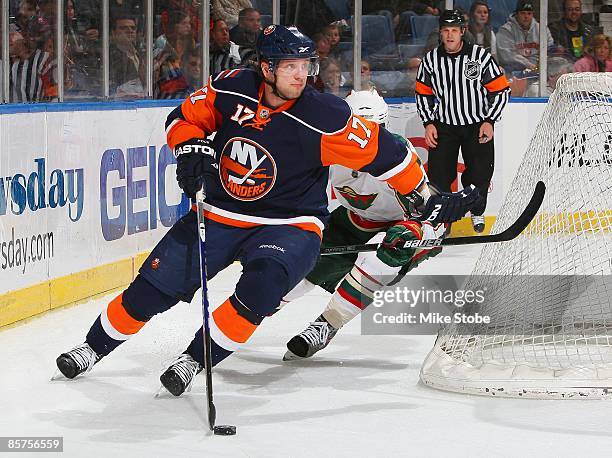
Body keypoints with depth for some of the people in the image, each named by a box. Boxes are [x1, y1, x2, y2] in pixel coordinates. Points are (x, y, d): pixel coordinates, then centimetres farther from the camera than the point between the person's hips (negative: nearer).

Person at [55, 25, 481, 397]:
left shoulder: (325, 116, -20)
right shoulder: (230, 89, -10)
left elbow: (382, 152, -15)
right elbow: (185, 117, 6)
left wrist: (427, 201, -12)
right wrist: (191, 147, -14)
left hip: (290, 225, -3)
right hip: (218, 216, 3)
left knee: (262, 286, -31)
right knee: (154, 286, 0)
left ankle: (195, 359, -14)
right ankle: (94, 347, 22)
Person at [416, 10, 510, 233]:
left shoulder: (481, 56, -10)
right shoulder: (430, 60, -2)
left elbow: (500, 90, -4)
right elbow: (423, 93, 11)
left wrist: (489, 121, -10)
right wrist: (428, 123, 1)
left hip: (477, 125, -2)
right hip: (443, 126, 2)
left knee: (479, 172, -5)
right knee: (439, 172, -7)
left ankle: (477, 212, 20)